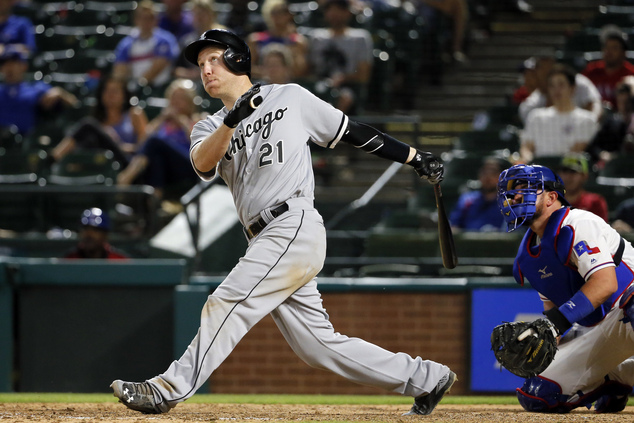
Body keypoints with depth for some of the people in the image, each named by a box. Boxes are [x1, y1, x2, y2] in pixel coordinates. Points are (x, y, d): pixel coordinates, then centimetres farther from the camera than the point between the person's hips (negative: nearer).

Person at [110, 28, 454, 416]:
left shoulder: (291, 98, 7)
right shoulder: (209, 128, 18)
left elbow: (352, 132, 12)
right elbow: (203, 163, -5)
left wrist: (415, 157, 12)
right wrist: (233, 120, -22)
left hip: (295, 225, -6)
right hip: (267, 240, 6)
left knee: (227, 304, -16)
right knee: (318, 344, 5)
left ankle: (170, 390, -16)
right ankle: (426, 379, 13)